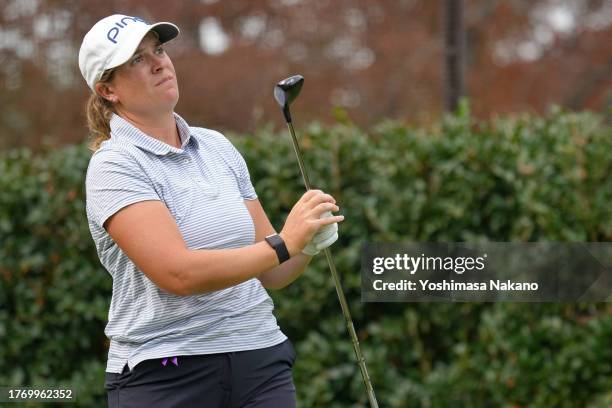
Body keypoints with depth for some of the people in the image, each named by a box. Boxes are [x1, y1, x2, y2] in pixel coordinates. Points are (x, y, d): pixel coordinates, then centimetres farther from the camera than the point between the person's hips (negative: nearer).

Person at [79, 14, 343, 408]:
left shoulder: (219, 147, 11)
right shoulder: (114, 165, -8)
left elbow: (271, 274, 12)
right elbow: (178, 273, -20)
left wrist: (308, 245, -9)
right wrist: (283, 244, -22)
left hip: (262, 361, 5)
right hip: (164, 374, -5)